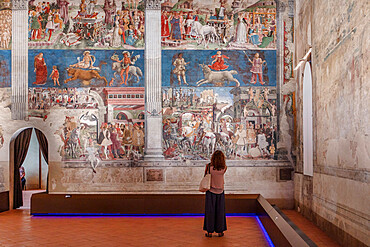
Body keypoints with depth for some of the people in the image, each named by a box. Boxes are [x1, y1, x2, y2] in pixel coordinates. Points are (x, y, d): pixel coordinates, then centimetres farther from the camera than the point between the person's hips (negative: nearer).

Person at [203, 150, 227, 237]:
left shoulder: (209, 166, -16)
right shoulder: (224, 168, -12)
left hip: (210, 191, -1)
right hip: (220, 192, 1)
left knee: (210, 211, 7)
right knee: (220, 211, 11)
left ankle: (209, 231, 11)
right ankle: (220, 231, 18)